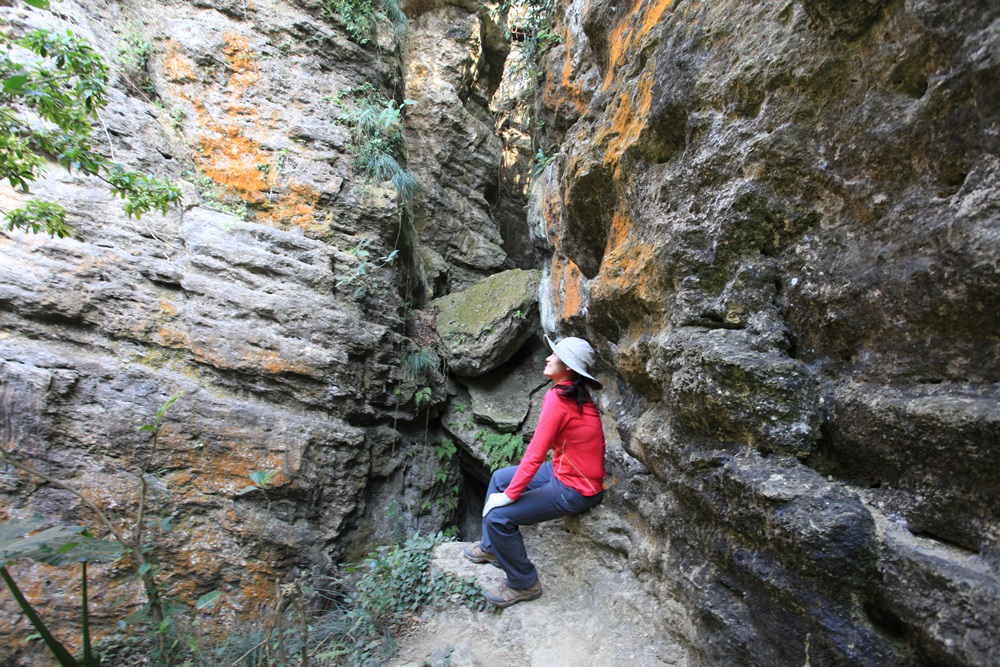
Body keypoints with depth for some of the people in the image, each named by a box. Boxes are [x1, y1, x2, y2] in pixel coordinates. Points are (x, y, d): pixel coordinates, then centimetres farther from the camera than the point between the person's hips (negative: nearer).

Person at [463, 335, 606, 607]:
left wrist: (509, 495, -15)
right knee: (499, 478, 15)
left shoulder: (558, 398, -26)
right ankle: (490, 547, 32)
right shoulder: (578, 394, 1)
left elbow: (535, 455, -26)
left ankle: (524, 584, 11)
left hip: (575, 490, -10)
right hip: (563, 469, 10)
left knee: (498, 516, -12)